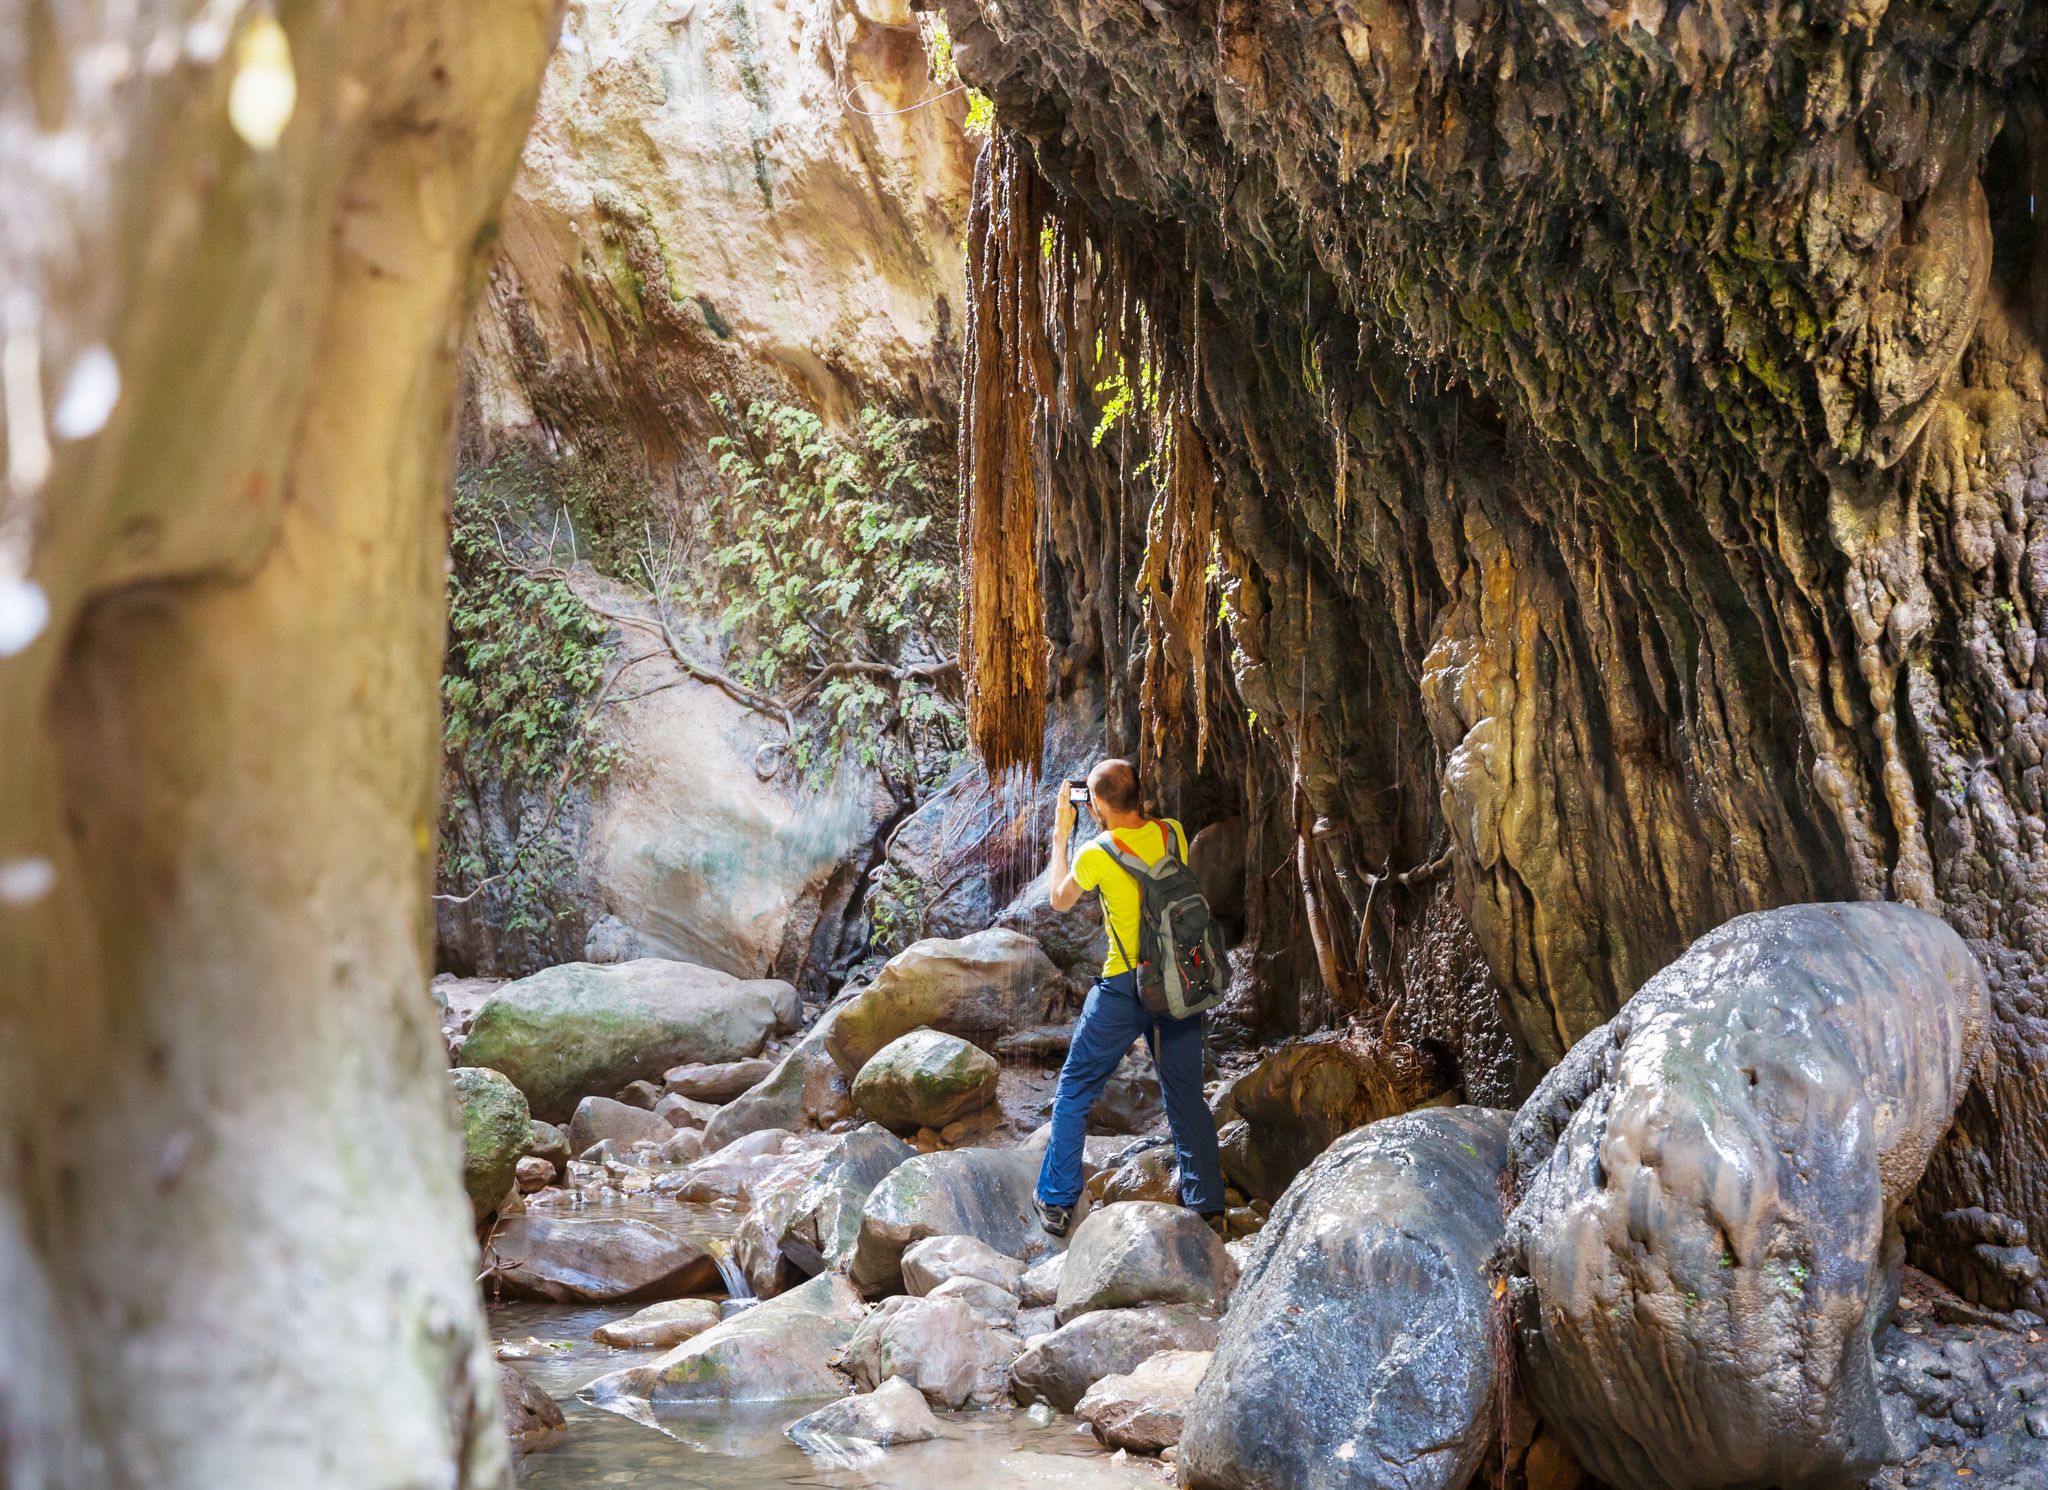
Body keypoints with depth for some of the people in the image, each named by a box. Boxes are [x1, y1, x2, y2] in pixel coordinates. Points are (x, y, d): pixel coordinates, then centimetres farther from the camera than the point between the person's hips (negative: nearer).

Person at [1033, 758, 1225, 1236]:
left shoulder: (1096, 856, -15)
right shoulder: (1173, 834, -3)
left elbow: (1060, 900, 5)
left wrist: (1061, 834, 11)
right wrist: (1126, 816, 16)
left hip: (1124, 987, -4)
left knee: (1074, 1093, 11)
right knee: (1187, 1096, 14)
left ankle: (1058, 1203, 14)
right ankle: (1207, 1205, 16)